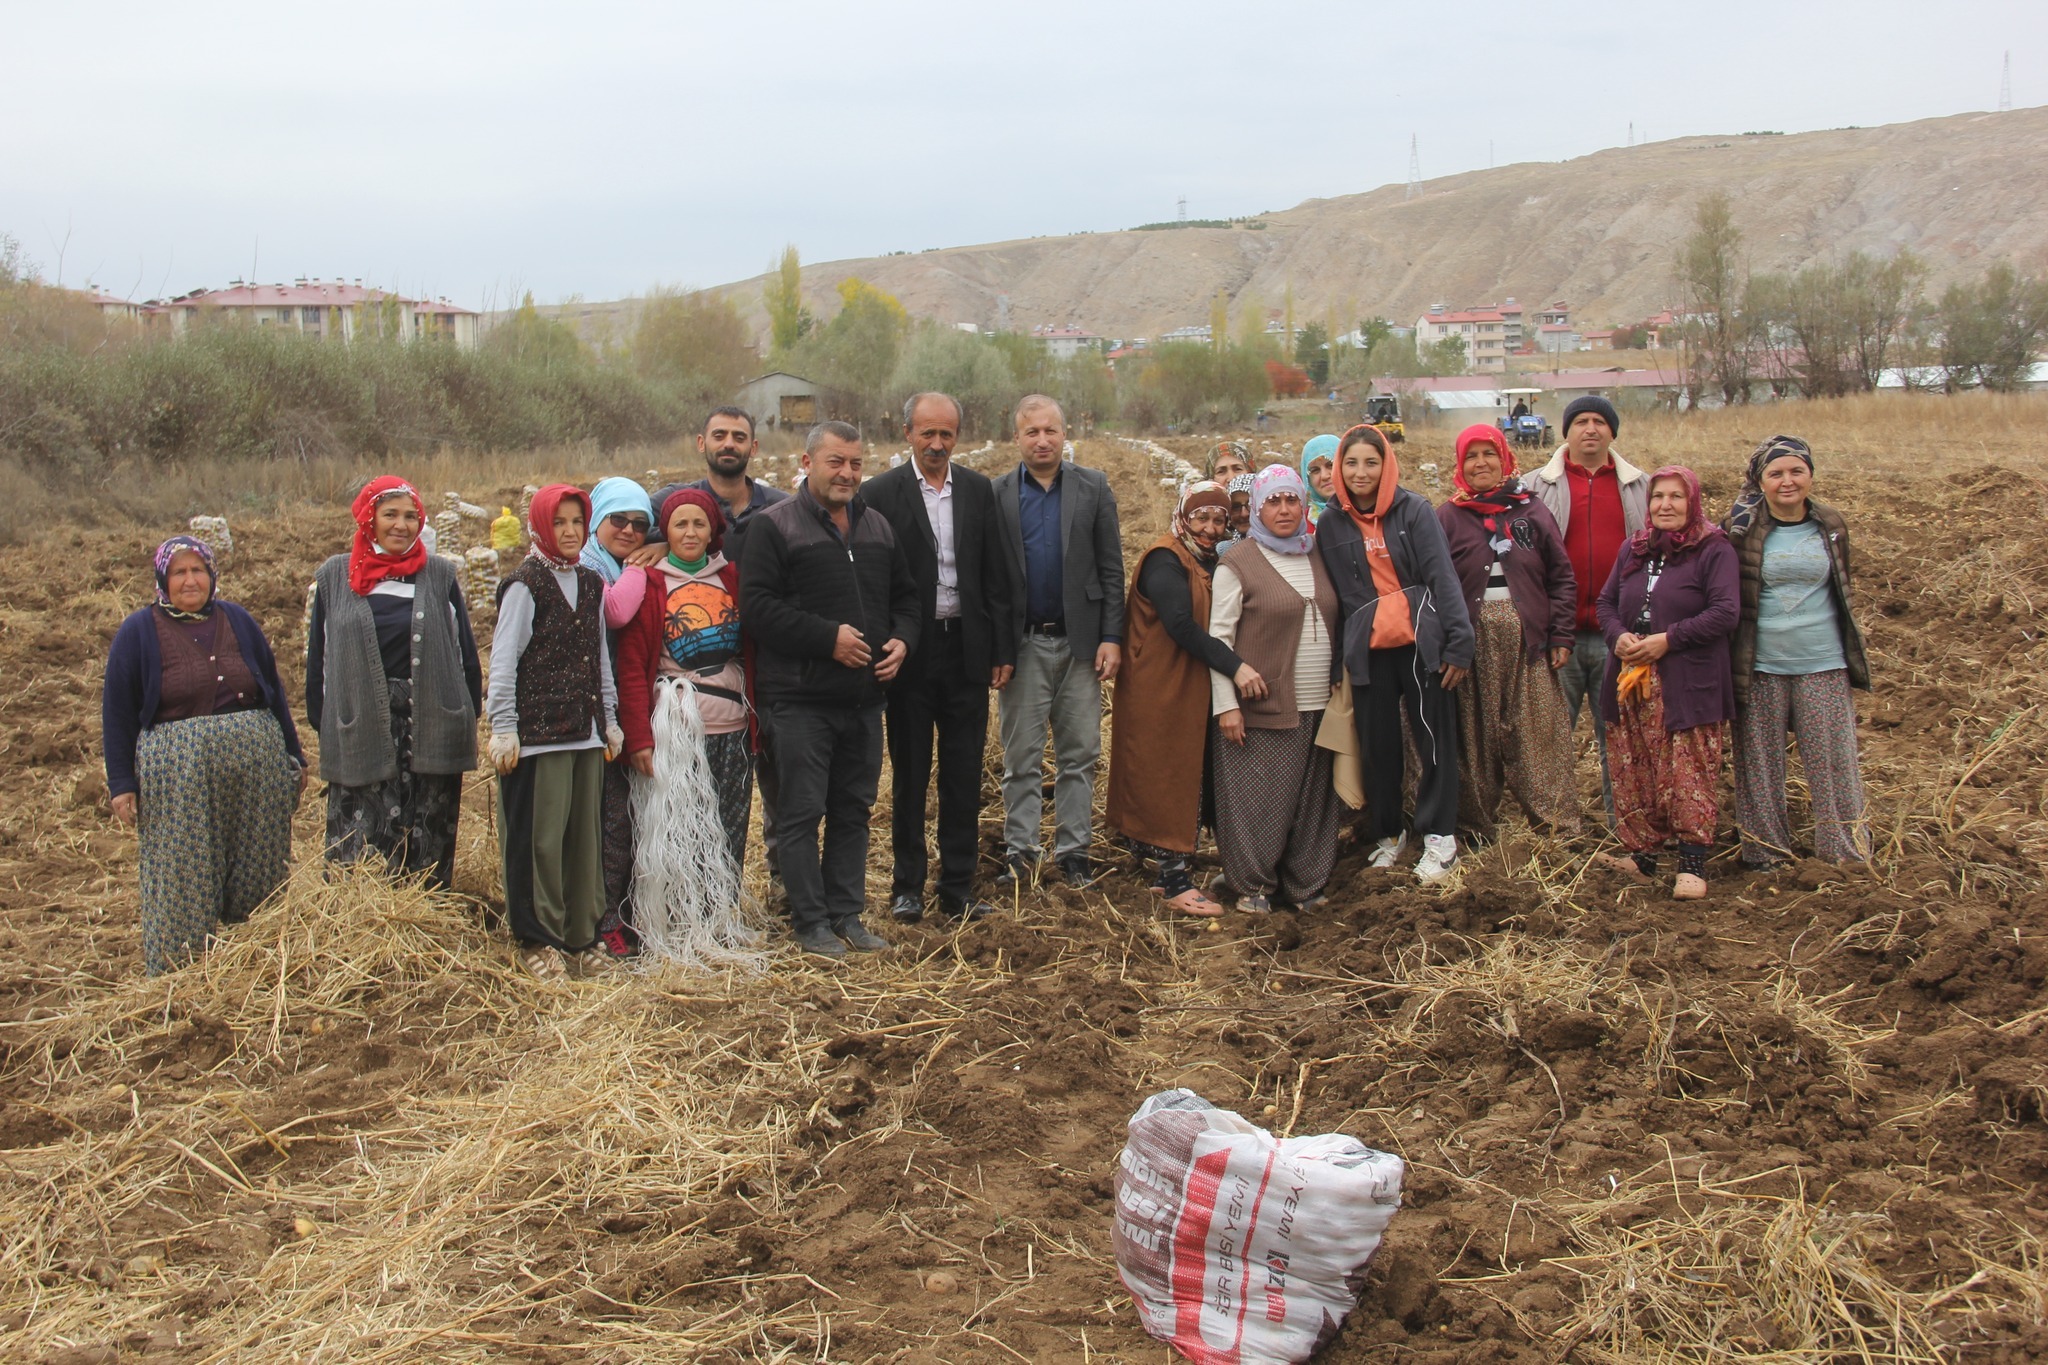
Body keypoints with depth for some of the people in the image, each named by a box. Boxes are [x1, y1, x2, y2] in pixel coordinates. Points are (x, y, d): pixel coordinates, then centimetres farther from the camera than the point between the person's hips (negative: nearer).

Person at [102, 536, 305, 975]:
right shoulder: (138, 633, 3)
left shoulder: (238, 622, 11)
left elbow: (273, 691, 16)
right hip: (176, 770, -3)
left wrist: (292, 757, 15)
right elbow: (117, 712, 2)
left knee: (258, 873, 7)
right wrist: (122, 783, -4)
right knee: (183, 879, 0)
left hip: (257, 763, 3)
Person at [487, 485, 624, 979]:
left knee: (586, 836, 7)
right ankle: (538, 939, 7)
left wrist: (610, 720, 16)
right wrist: (503, 729, -12)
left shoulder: (591, 584, 14)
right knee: (540, 838, -2)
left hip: (586, 733, 6)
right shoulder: (525, 585, -5)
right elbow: (503, 661, -8)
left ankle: (582, 935, 16)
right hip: (538, 732, -6)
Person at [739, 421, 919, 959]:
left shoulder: (877, 526, 14)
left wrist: (902, 639, 1)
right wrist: (829, 638, -18)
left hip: (864, 696, 6)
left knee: (853, 810, 12)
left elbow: (904, 594, 22)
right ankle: (811, 919, 9)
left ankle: (847, 913, 21)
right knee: (802, 812, 0)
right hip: (800, 698, -6)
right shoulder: (776, 526, -6)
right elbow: (757, 606, -14)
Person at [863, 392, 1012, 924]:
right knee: (909, 775, 8)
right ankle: (907, 885, 19)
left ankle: (958, 889, 16)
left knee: (964, 776, 7)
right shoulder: (883, 493, -4)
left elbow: (995, 575, 7)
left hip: (967, 648, 3)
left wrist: (1002, 649, 4)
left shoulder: (979, 490, 6)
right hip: (911, 653, -3)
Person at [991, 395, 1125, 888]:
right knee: (1021, 755, 5)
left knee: (1079, 755, 6)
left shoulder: (1093, 487, 4)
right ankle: (1020, 851, 14)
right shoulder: (996, 494, 1)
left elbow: (1111, 567, 3)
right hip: (1023, 643, -1)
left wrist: (1111, 636, -4)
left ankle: (1073, 850, 15)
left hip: (1081, 640, 1)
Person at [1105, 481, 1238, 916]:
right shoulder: (1165, 562, -15)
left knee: (1188, 781, 11)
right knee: (1167, 780, -5)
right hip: (1160, 692, -9)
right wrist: (1235, 666, -33)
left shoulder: (1208, 564, 13)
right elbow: (1180, 624, -27)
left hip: (1192, 692, 9)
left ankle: (1172, 872, 20)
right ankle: (1175, 883, -1)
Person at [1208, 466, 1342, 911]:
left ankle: (1306, 883, 20)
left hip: (1317, 706, 5)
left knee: (1311, 799, 8)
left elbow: (1338, 624, 21)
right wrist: (1226, 704, -11)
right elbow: (1218, 637, -6)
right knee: (1257, 800, -1)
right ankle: (1253, 886, 14)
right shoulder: (1237, 566, -3)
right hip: (1260, 707, -5)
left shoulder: (1319, 559, 12)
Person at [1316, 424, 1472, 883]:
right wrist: (1337, 657, 5)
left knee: (1434, 737, 1)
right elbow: (1336, 596, 8)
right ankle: (1387, 834, 22)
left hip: (1421, 642, -2)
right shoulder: (1333, 525, 6)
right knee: (1378, 745, 7)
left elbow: (1443, 578, -6)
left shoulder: (1415, 510, -3)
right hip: (1368, 649, 3)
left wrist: (1458, 643, -11)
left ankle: (1439, 836, 11)